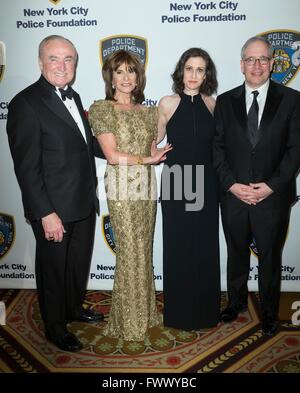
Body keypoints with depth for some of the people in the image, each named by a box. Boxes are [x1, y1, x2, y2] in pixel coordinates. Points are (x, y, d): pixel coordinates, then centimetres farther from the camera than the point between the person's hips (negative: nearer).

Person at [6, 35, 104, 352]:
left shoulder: (72, 96, 10)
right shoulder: (25, 103, -16)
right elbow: (26, 167, -19)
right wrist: (46, 213, -21)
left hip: (83, 203, 8)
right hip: (54, 209, -8)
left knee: (80, 262, 23)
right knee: (53, 268, 12)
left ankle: (74, 307, 47)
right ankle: (55, 328, 34)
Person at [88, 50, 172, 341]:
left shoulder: (148, 112, 13)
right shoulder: (101, 109, -3)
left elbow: (154, 152, 10)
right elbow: (113, 156, -12)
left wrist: (161, 153, -10)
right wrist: (146, 158, -7)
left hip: (147, 186, 5)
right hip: (122, 188, -5)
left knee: (143, 250, 12)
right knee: (131, 252, 1)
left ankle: (143, 311, 30)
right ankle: (129, 322, 20)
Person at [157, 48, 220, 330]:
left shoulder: (212, 104, 3)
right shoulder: (167, 103, -3)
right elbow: (156, 137, 12)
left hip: (205, 184, 2)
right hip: (175, 183, -2)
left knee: (205, 247, 9)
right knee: (177, 247, 6)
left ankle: (204, 310, 29)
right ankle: (178, 311, 25)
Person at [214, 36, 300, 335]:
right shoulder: (225, 101, 5)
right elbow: (217, 148, 2)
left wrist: (271, 186, -13)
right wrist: (232, 185, -9)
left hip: (273, 196, -1)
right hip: (233, 195, 2)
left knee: (270, 257, 12)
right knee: (236, 252, 17)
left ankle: (269, 311, 32)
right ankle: (236, 301, 38)